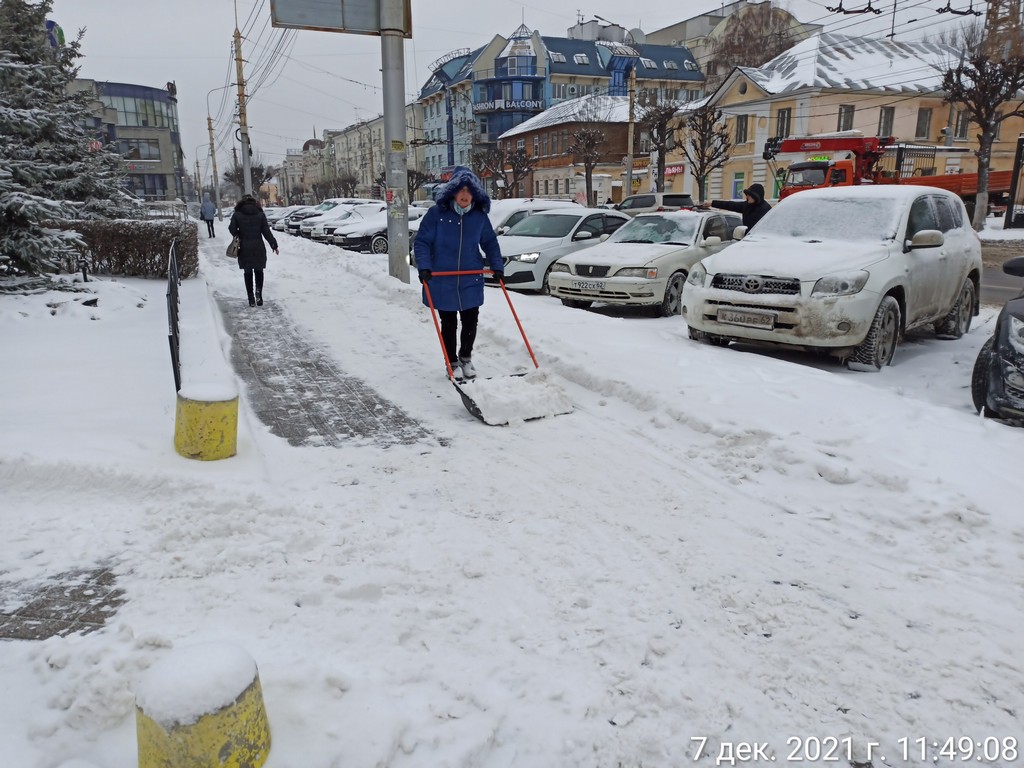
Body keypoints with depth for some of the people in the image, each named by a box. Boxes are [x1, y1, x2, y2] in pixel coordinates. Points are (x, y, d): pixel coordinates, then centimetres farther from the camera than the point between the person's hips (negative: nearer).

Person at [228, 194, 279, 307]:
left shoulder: (236, 215, -2)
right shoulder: (260, 214, -1)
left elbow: (232, 229, -3)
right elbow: (266, 231, -3)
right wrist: (274, 245, 3)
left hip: (244, 248, 0)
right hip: (258, 247, 0)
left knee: (248, 273, 8)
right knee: (259, 271, 14)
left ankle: (251, 299, 6)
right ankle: (258, 291, -10)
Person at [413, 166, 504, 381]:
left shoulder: (480, 216, 2)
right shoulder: (436, 213, -9)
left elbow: (490, 243, 12)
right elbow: (421, 242, -7)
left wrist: (497, 266, 2)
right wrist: (424, 267, -19)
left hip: (471, 280, 3)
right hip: (442, 280, -3)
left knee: (471, 322, 9)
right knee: (449, 324, 8)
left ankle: (466, 358, 33)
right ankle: (453, 363, 24)